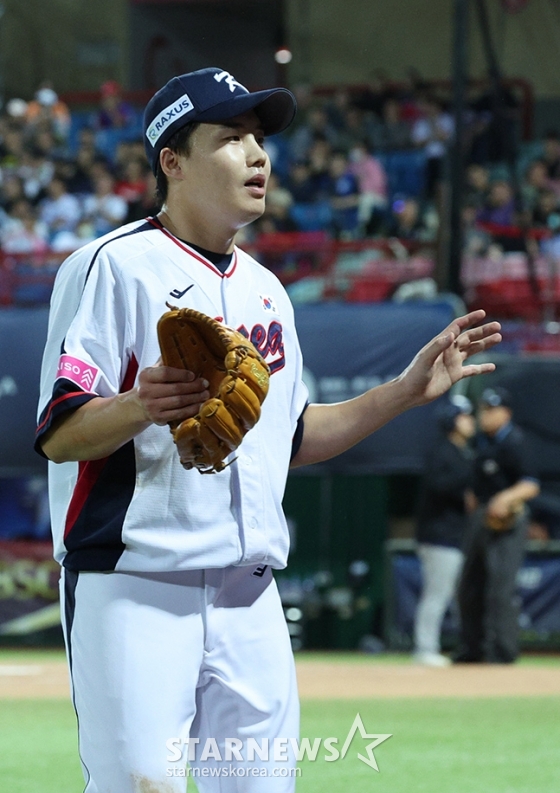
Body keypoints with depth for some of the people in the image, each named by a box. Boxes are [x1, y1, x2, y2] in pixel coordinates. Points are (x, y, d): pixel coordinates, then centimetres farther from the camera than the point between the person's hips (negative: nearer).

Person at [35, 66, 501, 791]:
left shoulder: (264, 289, 19)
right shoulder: (115, 266, -6)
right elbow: (58, 435, -13)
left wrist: (408, 391, 19)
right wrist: (141, 406, -32)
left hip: (250, 597, 7)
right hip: (133, 588, -7)